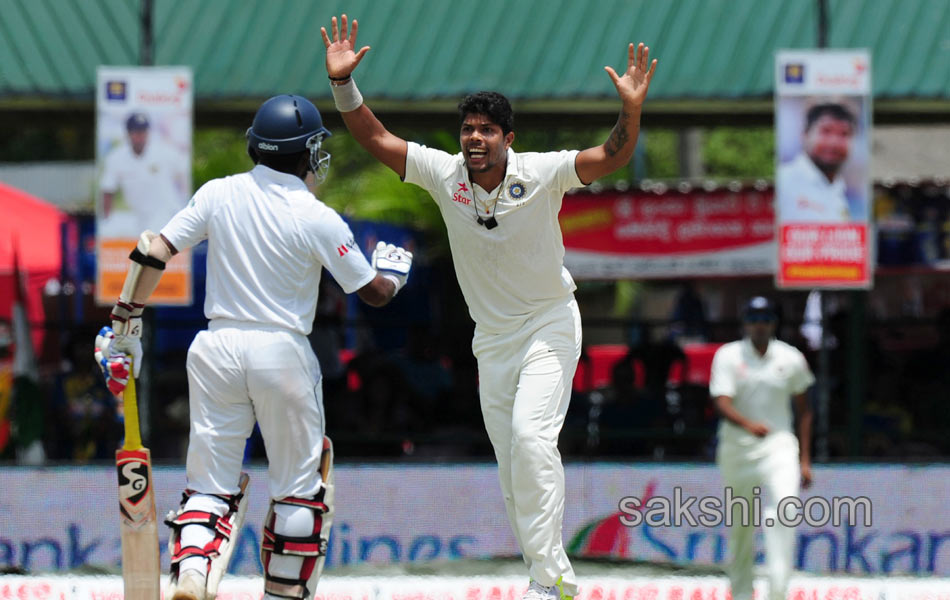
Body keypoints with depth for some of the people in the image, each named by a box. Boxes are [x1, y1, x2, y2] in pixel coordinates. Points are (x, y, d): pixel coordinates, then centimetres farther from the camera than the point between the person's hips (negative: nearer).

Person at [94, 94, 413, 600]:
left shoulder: (218, 195, 0)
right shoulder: (318, 219, -8)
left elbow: (152, 254, -3)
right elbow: (374, 292, -1)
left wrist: (124, 328, 5)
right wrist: (393, 271, 22)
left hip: (217, 349, 3)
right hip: (284, 351, -3)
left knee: (212, 479, 7)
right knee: (299, 483, 13)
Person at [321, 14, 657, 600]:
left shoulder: (541, 174, -17)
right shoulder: (443, 173, -7)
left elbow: (611, 157, -27)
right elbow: (374, 136, -7)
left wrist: (631, 111, -45)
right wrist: (343, 81, -20)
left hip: (550, 325, -5)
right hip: (492, 337, 5)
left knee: (530, 434, -25)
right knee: (514, 474, 5)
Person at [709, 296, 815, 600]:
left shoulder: (791, 359, 5)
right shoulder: (728, 356, -1)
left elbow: (803, 409, 13)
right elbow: (722, 403, -15)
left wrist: (804, 459, 10)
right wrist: (748, 424, -35)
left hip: (779, 446, 0)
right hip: (737, 447, 0)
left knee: (783, 516, -21)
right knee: (740, 525, 7)